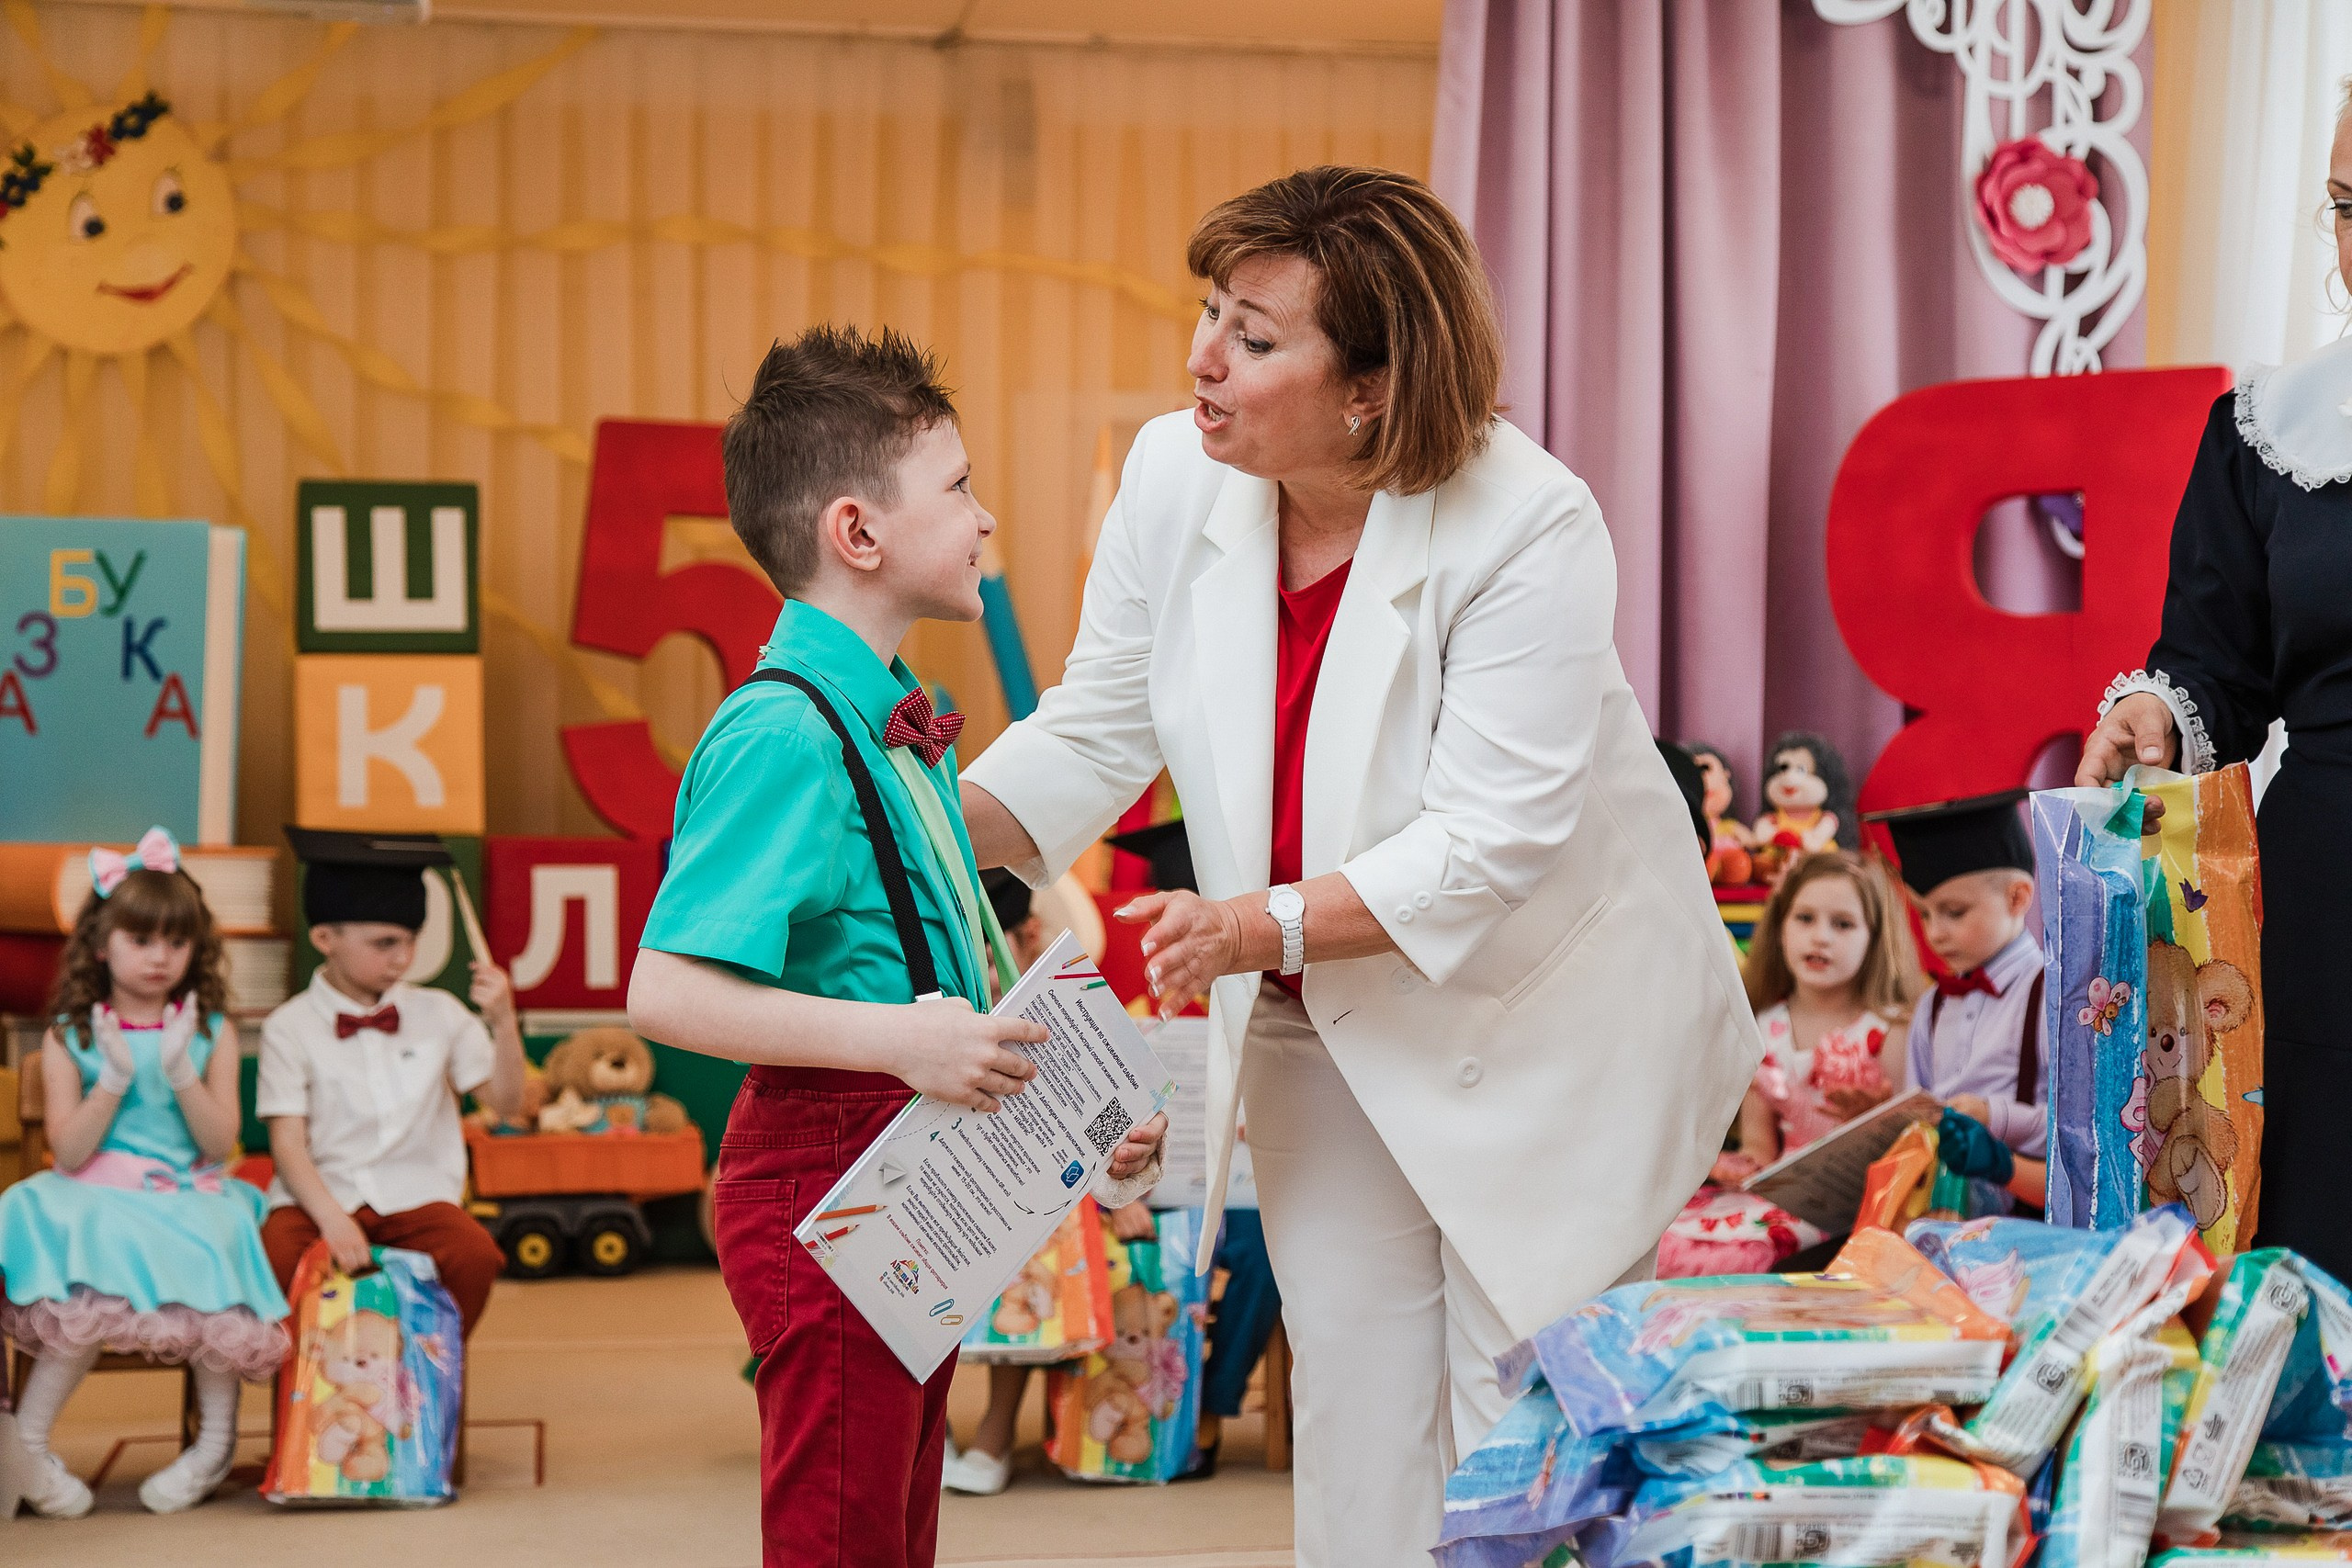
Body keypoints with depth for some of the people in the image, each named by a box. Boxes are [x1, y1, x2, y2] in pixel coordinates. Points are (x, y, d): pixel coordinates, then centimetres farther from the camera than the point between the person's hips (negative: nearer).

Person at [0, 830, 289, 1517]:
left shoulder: (212, 1033, 7)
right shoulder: (69, 1037, 4)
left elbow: (221, 1143, -1)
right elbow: (69, 1152, -4)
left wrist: (183, 1074, -13)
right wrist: (114, 1079, -14)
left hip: (187, 1201, 2)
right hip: (94, 1201, -2)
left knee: (207, 1250, -30)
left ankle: (216, 1440, -11)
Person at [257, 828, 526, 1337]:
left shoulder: (439, 1014, 9)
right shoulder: (290, 1028, 1)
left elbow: (505, 1102, 7)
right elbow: (288, 1143, -5)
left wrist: (503, 1024, -9)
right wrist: (331, 1218, -21)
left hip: (416, 1196, 2)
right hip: (320, 1197, -2)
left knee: (475, 1255, -29)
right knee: (279, 1256, -33)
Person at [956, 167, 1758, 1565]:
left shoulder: (1530, 527, -27)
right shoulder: (1175, 478, -11)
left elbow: (1491, 843, -29)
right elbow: (1101, 730, -1)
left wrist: (1255, 927, -38)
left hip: (1546, 1018, -5)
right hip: (1321, 1030, 5)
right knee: (1357, 1410, 11)